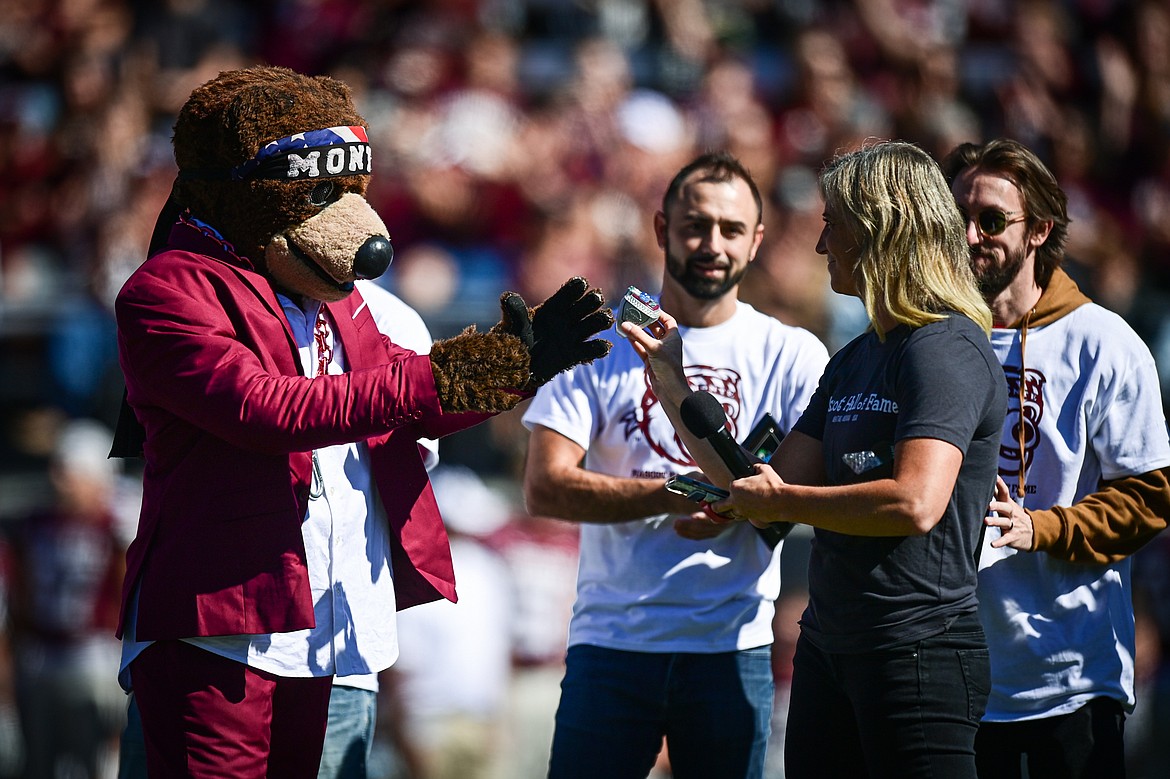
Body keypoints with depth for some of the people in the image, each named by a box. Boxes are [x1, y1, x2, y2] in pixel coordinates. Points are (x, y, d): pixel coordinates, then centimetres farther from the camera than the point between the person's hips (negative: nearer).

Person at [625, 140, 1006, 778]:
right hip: (828, 648, 9)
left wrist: (781, 501, -11)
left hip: (917, 648, -9)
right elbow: (764, 489, 15)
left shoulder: (947, 349, -11)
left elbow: (915, 503, -24)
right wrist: (672, 381, 14)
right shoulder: (854, 361, 17)